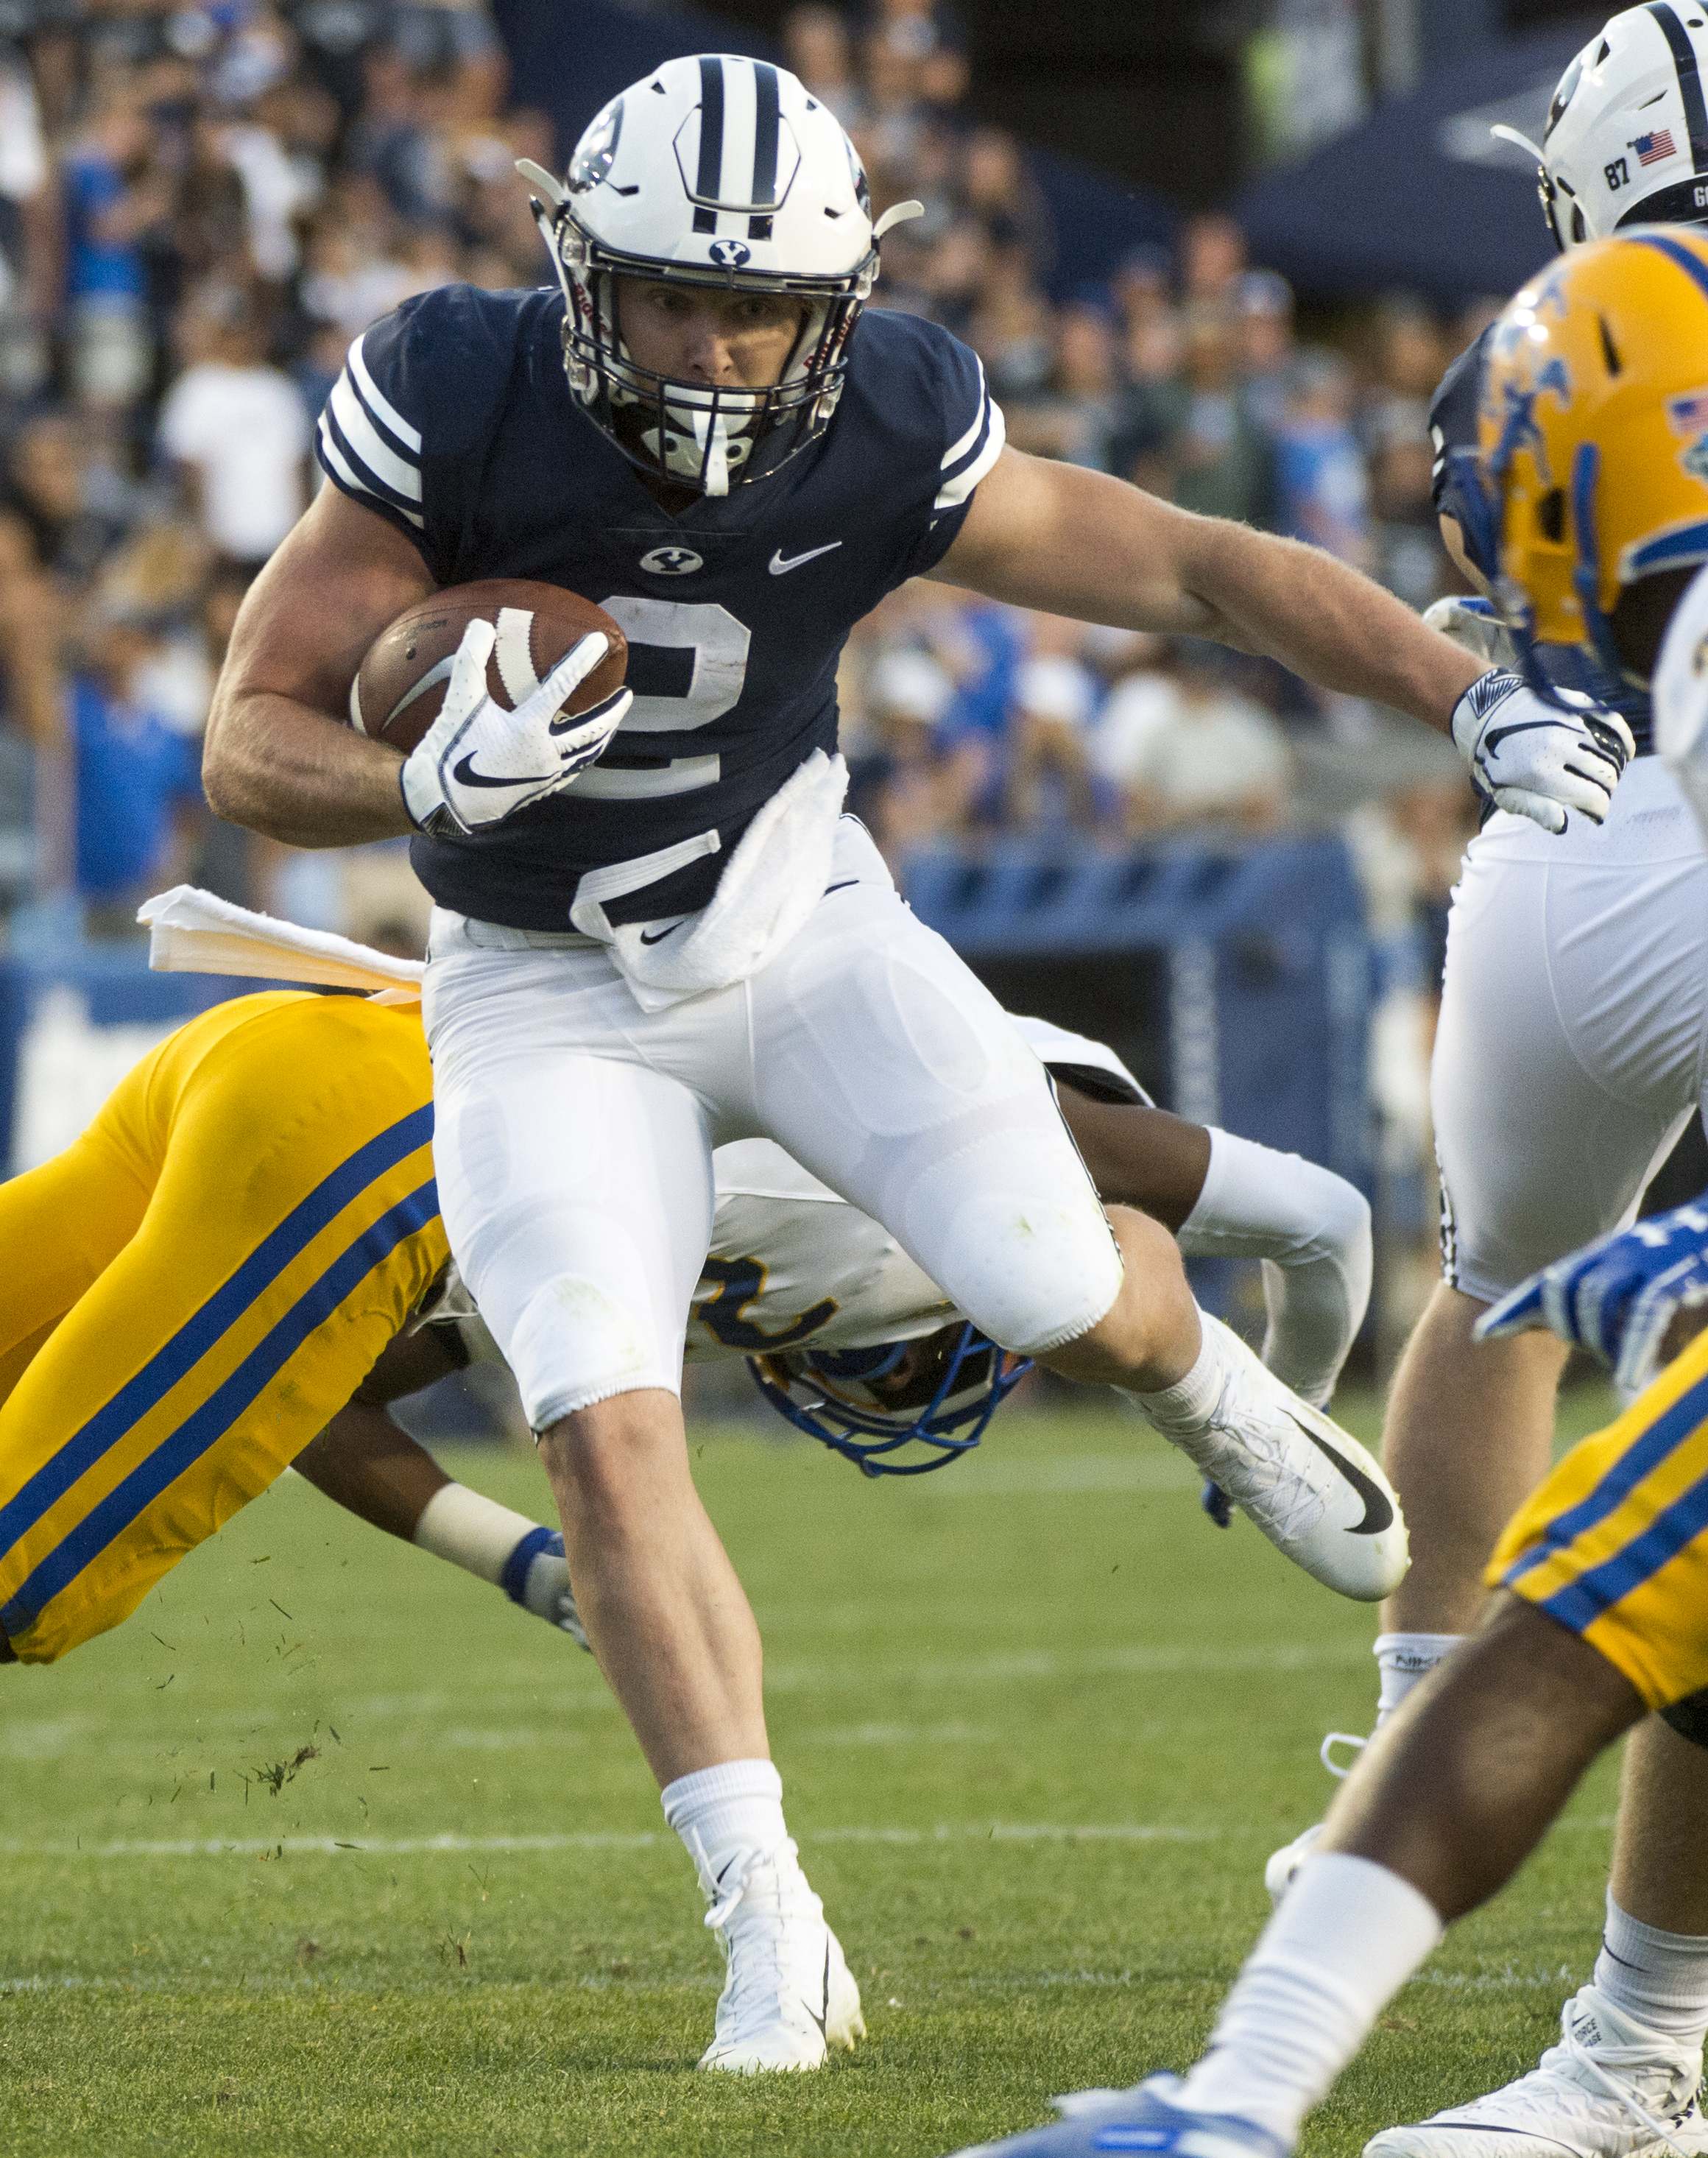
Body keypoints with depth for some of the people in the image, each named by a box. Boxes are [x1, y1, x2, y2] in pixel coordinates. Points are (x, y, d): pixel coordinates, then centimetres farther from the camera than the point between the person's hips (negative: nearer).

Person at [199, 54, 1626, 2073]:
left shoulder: (883, 440, -20)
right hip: (549, 991, -1)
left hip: (793, 919, 1)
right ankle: (770, 1930, -9)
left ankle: (1205, 1384, 24)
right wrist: (439, 782, -42)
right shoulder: (454, 407, -25)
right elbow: (250, 746, -21)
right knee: (606, 1433, -17)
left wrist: (1477, 698, -22)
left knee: (1057, 1296, -15)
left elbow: (1202, 568, -12)